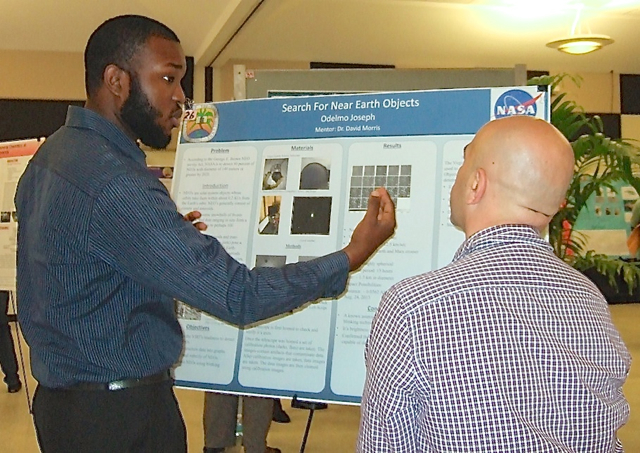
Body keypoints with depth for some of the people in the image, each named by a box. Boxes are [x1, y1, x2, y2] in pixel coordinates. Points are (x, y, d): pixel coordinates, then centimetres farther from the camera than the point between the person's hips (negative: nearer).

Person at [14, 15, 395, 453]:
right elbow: (236, 295, -28)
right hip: (121, 416, -9)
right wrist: (351, 256, -21)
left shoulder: (51, 153, 4)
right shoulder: (116, 184, -26)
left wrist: (172, 236, 7)